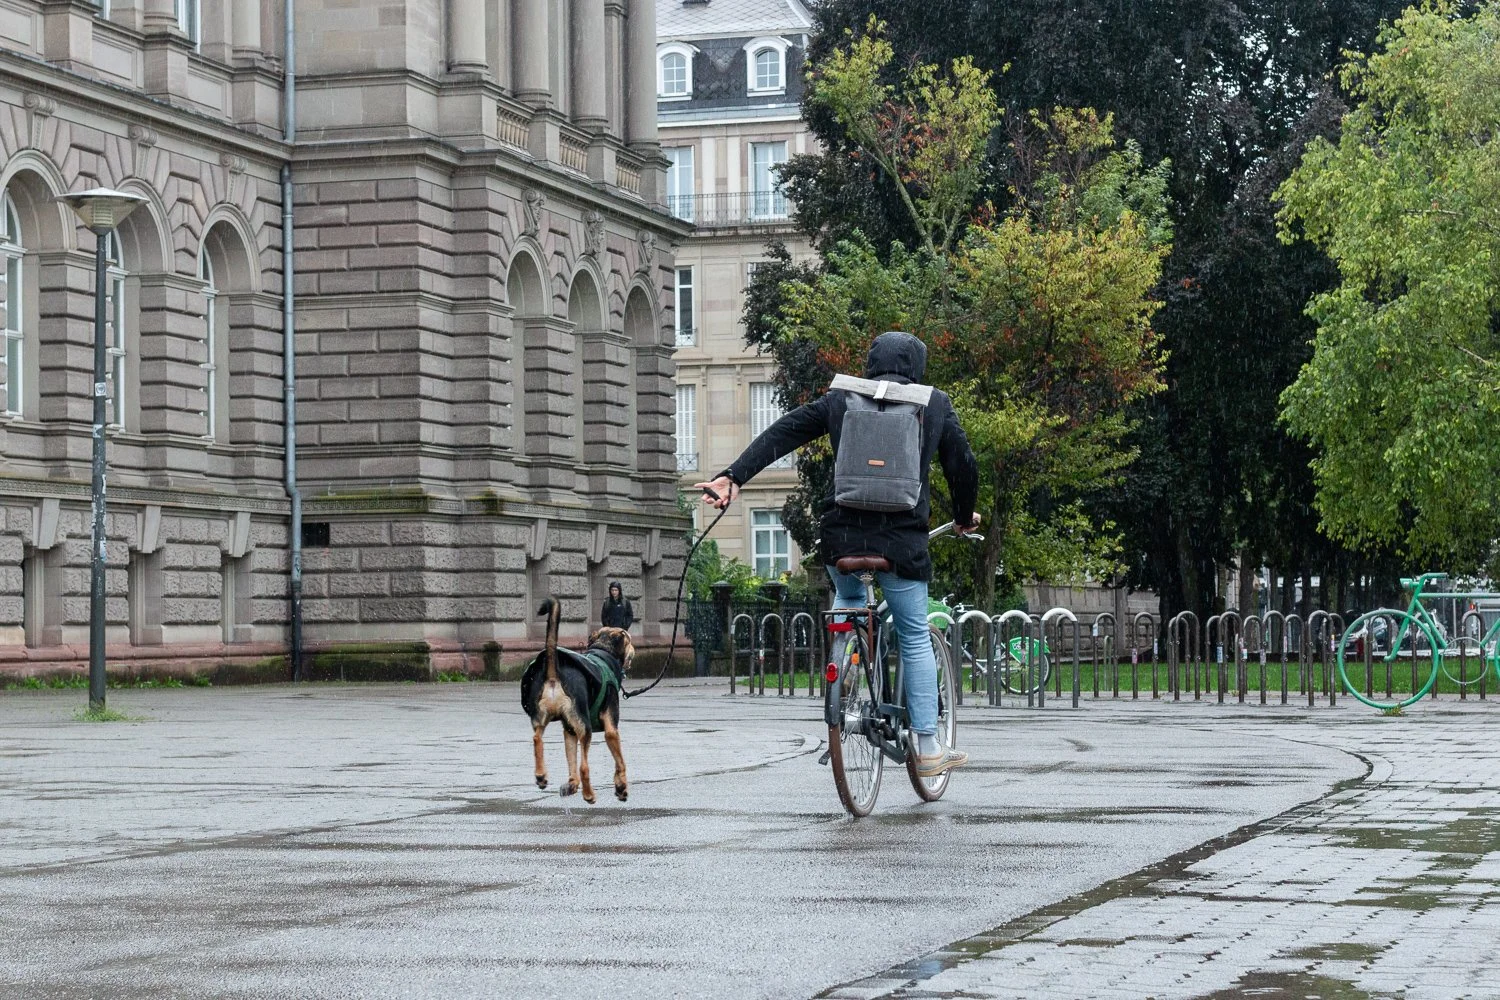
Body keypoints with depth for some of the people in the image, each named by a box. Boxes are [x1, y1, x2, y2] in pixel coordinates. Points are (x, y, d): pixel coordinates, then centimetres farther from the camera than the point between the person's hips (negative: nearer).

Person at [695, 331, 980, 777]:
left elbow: (781, 433, 1)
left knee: (848, 599, 32)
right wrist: (965, 517, 28)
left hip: (842, 535, 2)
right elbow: (963, 465, 10)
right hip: (903, 540, -2)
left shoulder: (840, 401, 8)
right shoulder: (935, 405, 6)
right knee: (915, 639, 10)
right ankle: (928, 747, 8)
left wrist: (733, 476, -3)